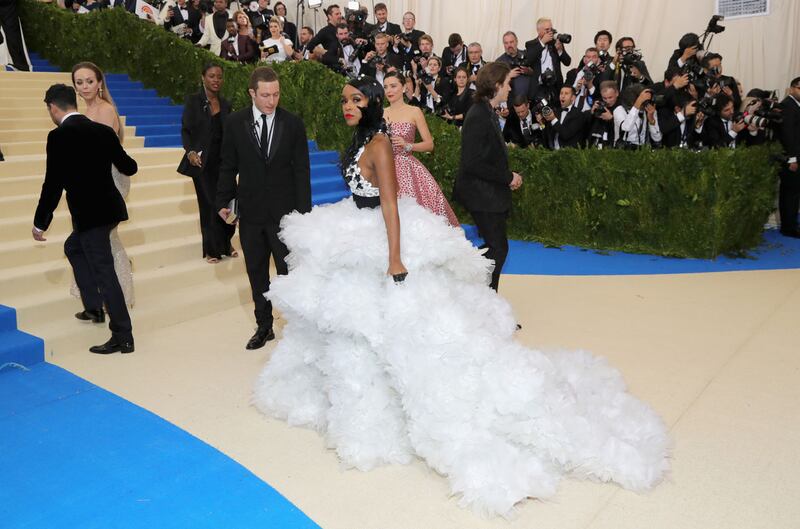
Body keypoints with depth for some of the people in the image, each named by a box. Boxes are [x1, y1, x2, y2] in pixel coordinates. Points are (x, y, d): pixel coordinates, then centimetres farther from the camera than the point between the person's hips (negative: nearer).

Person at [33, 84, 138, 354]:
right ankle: (94, 307, 30)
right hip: (108, 208, 8)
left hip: (89, 214, -8)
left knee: (103, 270, -3)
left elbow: (53, 184, -13)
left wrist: (39, 223, -3)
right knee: (73, 247, 29)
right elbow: (129, 168, 13)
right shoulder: (103, 131, 6)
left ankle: (123, 337, 1)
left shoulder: (59, 136, -12)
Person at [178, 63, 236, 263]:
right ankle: (211, 249, 16)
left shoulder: (226, 104, 9)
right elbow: (185, 130, -2)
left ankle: (225, 243, 19)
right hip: (202, 162, -3)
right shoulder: (193, 101, -1)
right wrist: (190, 151, -18)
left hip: (223, 161, 3)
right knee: (209, 204, 2)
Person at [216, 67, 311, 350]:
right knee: (256, 273, 13)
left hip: (284, 212, -2)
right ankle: (264, 326, 27)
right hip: (250, 212, 2)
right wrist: (223, 201, 3)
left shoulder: (293, 124, -5)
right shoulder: (235, 122, -1)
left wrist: (304, 212, -6)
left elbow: (302, 170, -3)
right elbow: (228, 166, 6)